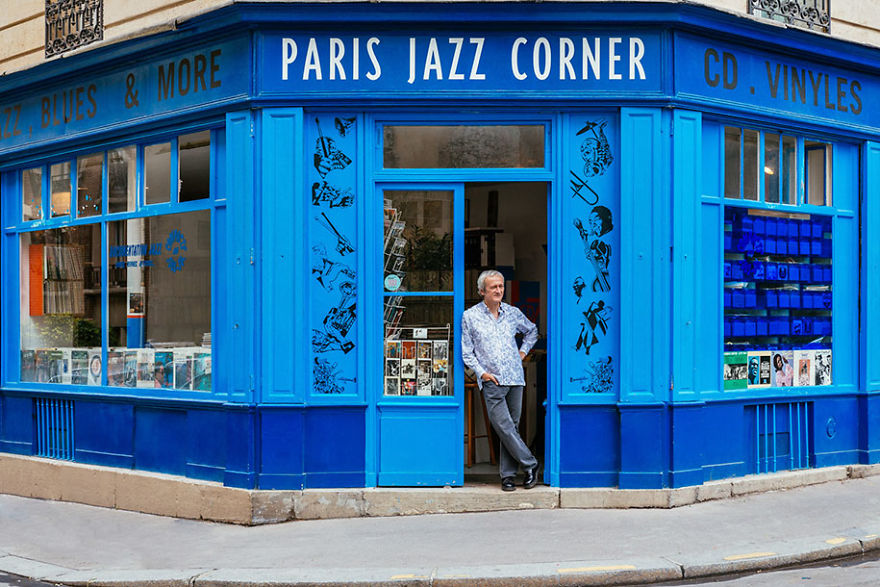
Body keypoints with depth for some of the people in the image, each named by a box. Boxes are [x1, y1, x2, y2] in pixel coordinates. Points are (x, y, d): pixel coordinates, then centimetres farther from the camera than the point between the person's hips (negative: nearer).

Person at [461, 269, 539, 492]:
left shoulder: (513, 313, 9)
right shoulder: (470, 316, 2)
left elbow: (532, 331, 29)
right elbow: (467, 352, 4)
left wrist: (523, 351, 15)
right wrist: (482, 372, -7)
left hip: (515, 379, 3)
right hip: (492, 381, -3)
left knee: (511, 427, 4)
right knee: (504, 427, -12)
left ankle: (508, 474, 11)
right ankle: (530, 464, 0)